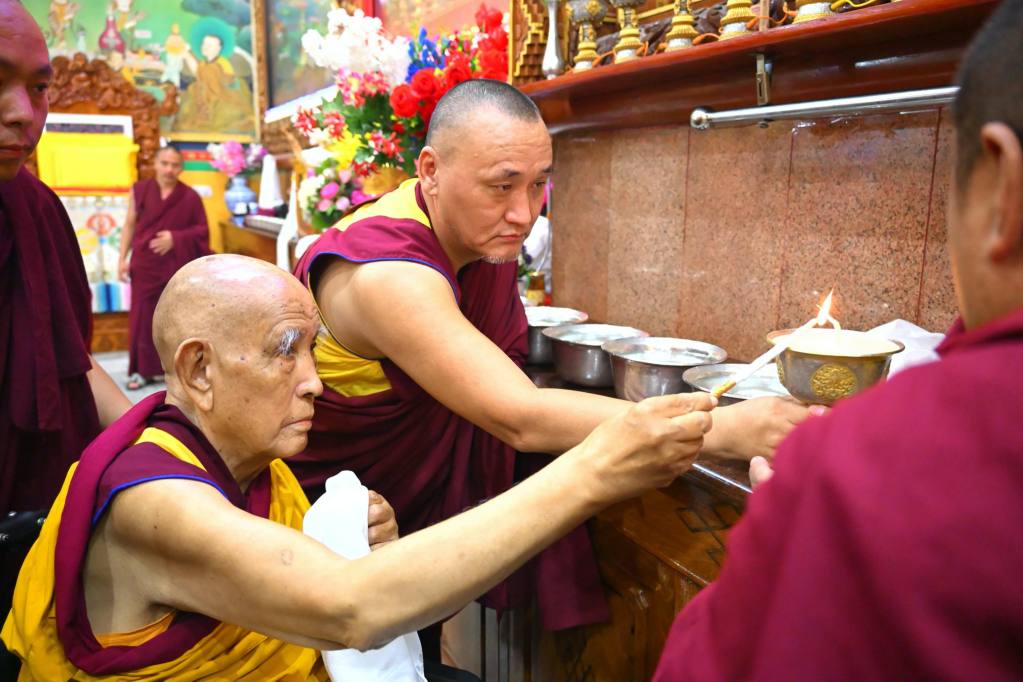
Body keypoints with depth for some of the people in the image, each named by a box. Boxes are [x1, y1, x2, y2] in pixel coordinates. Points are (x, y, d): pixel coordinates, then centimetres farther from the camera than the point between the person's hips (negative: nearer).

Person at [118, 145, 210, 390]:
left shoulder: (190, 197, -2)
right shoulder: (140, 190, 4)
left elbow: (203, 230, 1)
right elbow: (129, 226, 7)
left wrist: (175, 238, -13)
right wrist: (123, 259, 2)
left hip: (177, 267, -1)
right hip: (145, 265, 1)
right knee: (143, 317, 2)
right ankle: (143, 369, 11)